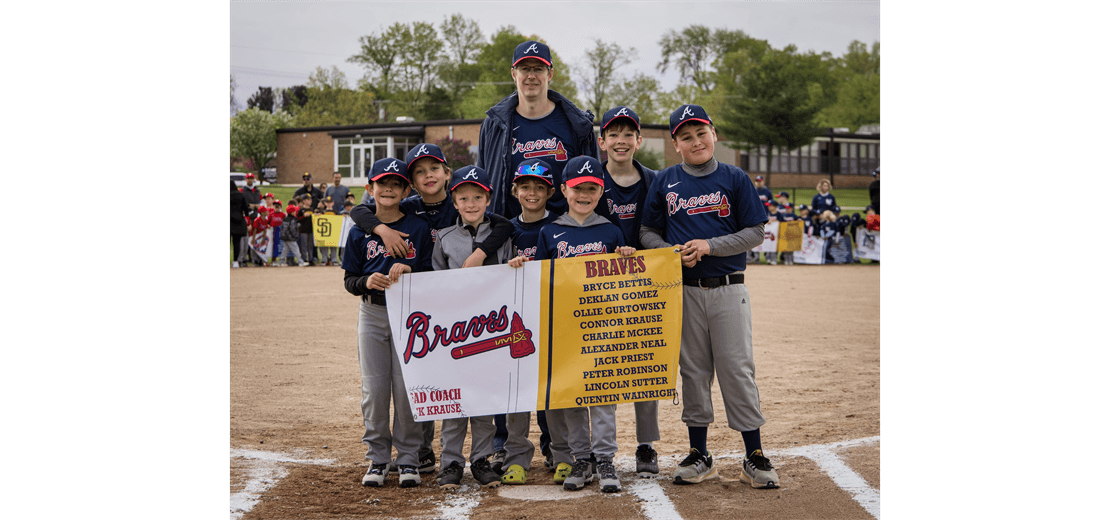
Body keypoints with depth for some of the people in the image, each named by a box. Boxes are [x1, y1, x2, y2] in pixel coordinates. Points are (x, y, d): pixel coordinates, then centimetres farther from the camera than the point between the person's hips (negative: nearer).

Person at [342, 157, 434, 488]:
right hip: (372, 315, 2)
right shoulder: (360, 233, 4)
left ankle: (408, 456, 12)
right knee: (374, 388, 3)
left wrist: (409, 271, -19)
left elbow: (431, 275, 1)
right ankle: (377, 456, 14)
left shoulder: (418, 228, 0)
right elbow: (349, 280, 5)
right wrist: (367, 281, -17)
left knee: (407, 387, -1)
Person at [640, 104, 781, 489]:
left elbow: (755, 233, -1)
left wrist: (709, 246, -13)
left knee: (737, 368, -3)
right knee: (693, 370, 7)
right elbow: (648, 232, 9)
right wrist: (673, 252, -10)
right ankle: (699, 455, 16)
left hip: (727, 289, -2)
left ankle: (754, 457, 4)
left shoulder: (735, 179, 2)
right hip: (684, 290, 2)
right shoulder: (665, 182, 7)